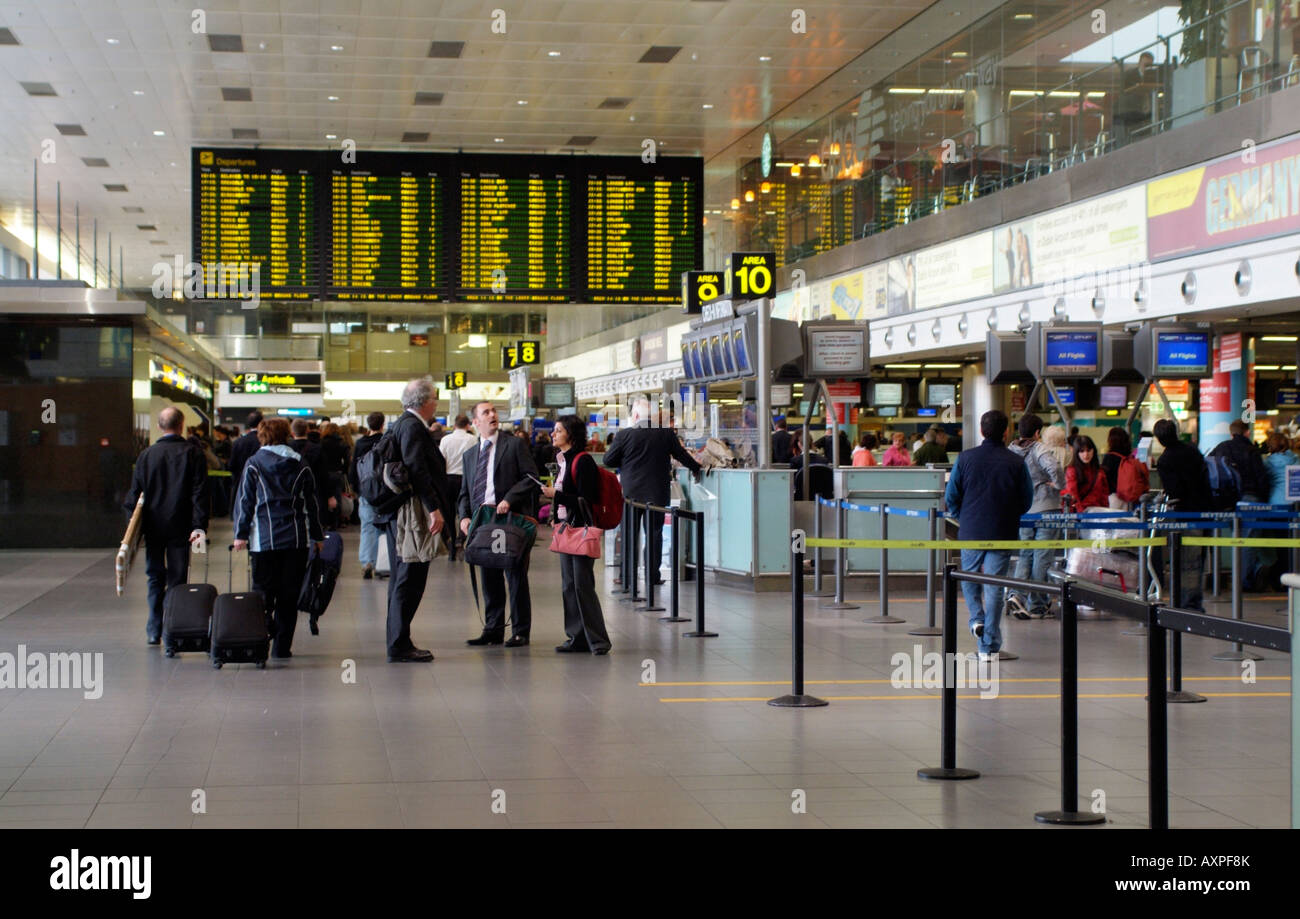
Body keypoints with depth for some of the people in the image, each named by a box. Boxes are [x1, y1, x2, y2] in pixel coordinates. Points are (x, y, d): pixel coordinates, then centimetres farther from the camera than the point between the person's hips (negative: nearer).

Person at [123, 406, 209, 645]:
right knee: (177, 579, 4)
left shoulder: (147, 455, 0)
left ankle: (154, 631, 11)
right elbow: (200, 493, -9)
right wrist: (199, 526, -10)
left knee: (155, 578, 12)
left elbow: (135, 492, 2)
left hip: (154, 526, 1)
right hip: (180, 527, -1)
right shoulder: (192, 453, -3)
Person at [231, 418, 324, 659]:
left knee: (263, 593, 4)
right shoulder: (301, 465, 8)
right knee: (289, 596, 5)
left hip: (264, 539, -1)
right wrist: (317, 536, 17)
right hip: (296, 538, 2)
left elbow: (244, 500, -1)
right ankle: (282, 647, 4)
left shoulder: (254, 464, 2)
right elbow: (312, 503, 11)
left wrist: (241, 534, 2)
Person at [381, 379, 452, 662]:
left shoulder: (401, 425, 18)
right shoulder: (412, 427, -14)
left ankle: (398, 643, 21)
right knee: (409, 579, -8)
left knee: (403, 579, 15)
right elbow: (417, 470, -23)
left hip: (399, 516, 11)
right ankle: (399, 646, -6)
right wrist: (433, 508, -25)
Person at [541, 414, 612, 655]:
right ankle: (577, 638, 14)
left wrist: (556, 495, -19)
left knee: (582, 585, -10)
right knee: (568, 585, 9)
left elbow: (585, 500, -18)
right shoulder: (563, 460, 14)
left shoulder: (583, 461, -13)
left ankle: (597, 640, -5)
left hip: (581, 528, -9)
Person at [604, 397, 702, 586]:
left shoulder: (625, 435, -11)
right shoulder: (666, 433, -3)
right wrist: (697, 469, 28)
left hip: (631, 493, -2)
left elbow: (608, 460, -5)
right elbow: (681, 455, 10)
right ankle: (653, 575, 10)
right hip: (657, 493, 2)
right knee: (654, 534, 10)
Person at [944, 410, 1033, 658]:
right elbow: (1027, 500, 2)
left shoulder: (965, 458, -4)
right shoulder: (1016, 463, -6)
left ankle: (976, 618, 1)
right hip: (1002, 534, 0)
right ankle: (989, 646, 5)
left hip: (971, 531, 1)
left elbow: (950, 498, -1)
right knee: (994, 587, 4)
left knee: (969, 578, 22)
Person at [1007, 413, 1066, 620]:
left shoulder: (1011, 451, 4)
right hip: (1045, 508, -5)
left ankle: (1017, 594, -7)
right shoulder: (1039, 449, -13)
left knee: (1025, 554, 15)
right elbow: (1054, 467, -30)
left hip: (1022, 511, 5)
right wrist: (1059, 484, -13)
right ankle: (1036, 606, 7)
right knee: (1041, 557, 3)